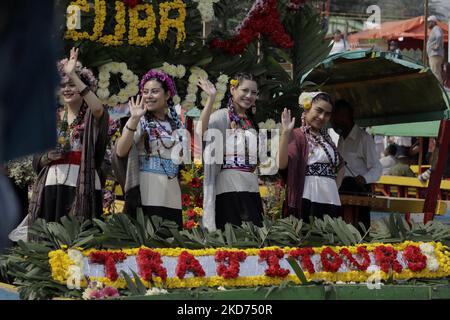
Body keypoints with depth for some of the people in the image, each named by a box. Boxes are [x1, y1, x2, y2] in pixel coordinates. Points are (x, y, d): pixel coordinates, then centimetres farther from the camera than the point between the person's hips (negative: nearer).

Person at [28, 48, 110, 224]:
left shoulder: (91, 116, 4)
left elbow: (98, 108, -24)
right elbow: (37, 160, 18)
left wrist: (73, 75, -24)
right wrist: (49, 156, -6)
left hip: (82, 185, -4)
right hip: (52, 185, 4)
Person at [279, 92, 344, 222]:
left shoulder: (326, 138, 20)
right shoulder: (297, 135, -3)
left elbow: (340, 166, 33)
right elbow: (283, 164, -19)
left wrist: (335, 188, 17)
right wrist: (286, 133, -25)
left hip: (331, 201, 7)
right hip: (308, 200, -7)